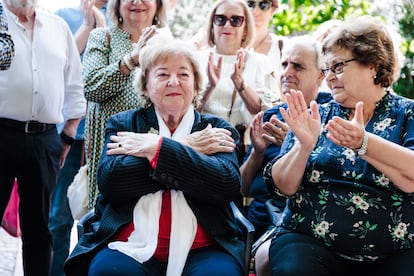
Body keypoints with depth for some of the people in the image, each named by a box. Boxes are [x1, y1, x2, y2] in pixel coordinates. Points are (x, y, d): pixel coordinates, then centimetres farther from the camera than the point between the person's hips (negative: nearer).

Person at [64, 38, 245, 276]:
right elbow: (109, 180, -6)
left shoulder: (217, 129, 13)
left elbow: (228, 184, -7)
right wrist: (186, 149, -6)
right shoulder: (122, 124, 14)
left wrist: (155, 148, -8)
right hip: (131, 245, 0)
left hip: (200, 249, 0)